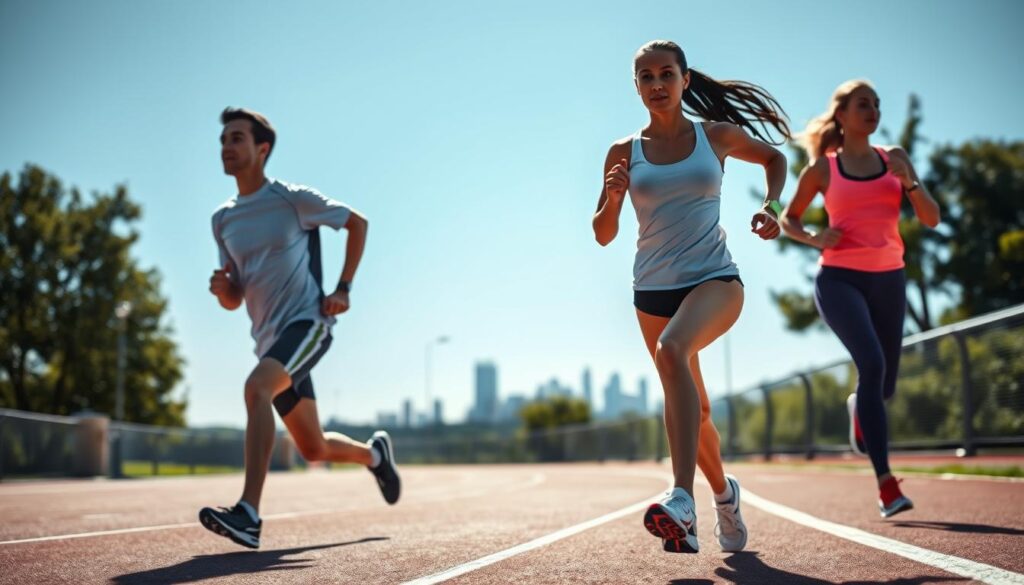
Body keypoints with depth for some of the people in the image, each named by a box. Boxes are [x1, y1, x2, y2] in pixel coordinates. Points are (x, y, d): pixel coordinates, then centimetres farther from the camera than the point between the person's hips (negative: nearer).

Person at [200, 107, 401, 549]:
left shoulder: (292, 199, -4)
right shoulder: (223, 220, 11)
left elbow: (357, 222, 6)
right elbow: (234, 301, 15)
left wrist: (343, 288, -3)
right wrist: (221, 288, -10)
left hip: (307, 322, -6)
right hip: (268, 337, 7)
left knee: (256, 388, -33)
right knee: (314, 449, 11)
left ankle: (249, 515, -36)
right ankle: (373, 453, 43)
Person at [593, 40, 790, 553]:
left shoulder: (718, 136, 3)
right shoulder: (624, 153, 5)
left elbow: (774, 158, 23)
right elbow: (603, 235, 7)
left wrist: (770, 206, 6)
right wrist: (613, 198, -13)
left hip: (715, 279, -3)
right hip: (653, 290, 3)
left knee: (672, 349, -34)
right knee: (692, 408, 13)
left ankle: (683, 498, -40)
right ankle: (723, 492, 41)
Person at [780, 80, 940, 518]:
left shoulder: (894, 158, 10)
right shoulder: (822, 168, 3)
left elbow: (931, 219, 5)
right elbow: (788, 219, 13)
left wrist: (909, 181, -12)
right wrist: (814, 238, -7)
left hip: (888, 280, 4)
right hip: (840, 279, -4)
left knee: (885, 386, 8)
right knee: (872, 362, -26)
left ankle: (858, 409, 49)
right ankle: (886, 486, -26)